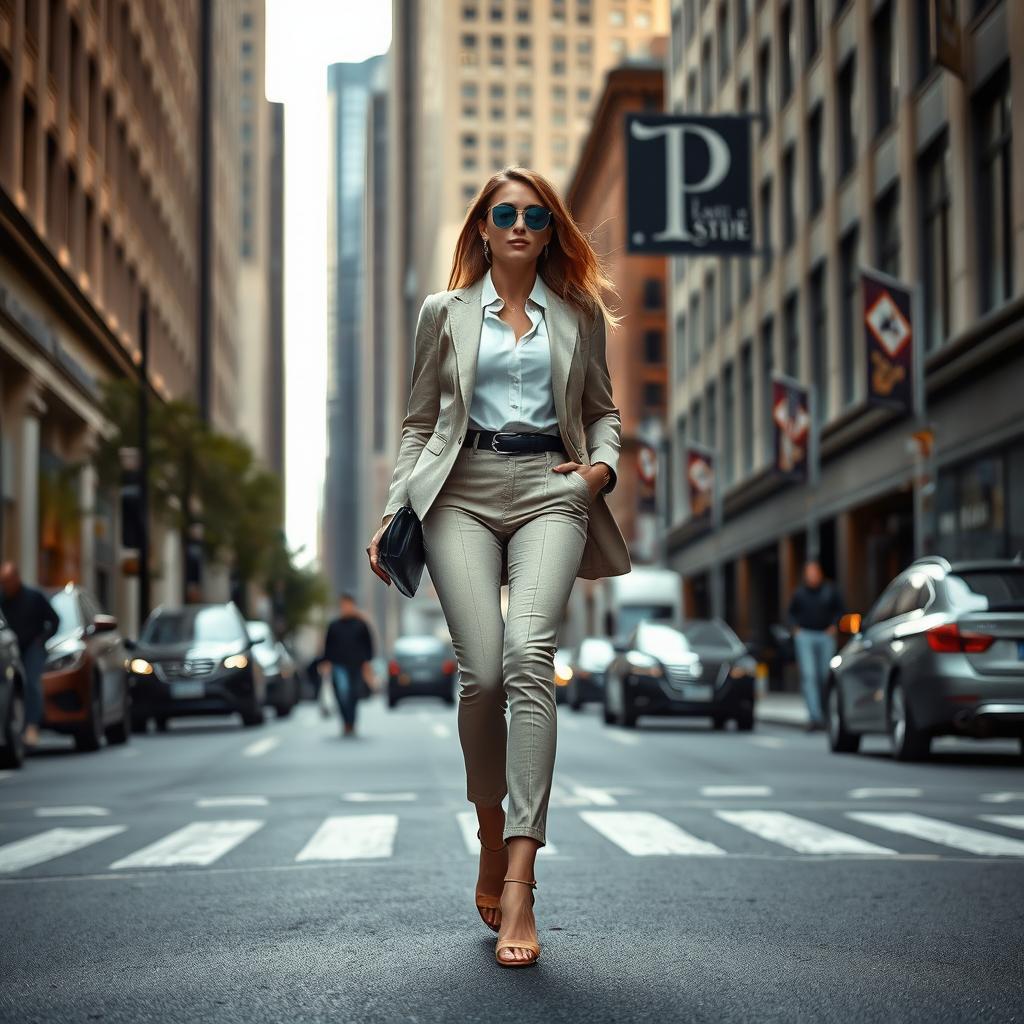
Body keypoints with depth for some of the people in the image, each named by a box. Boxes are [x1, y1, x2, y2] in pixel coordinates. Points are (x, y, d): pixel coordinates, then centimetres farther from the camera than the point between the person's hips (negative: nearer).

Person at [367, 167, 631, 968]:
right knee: (482, 671, -15)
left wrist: (602, 465, 2)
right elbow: (421, 422, 17)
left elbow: (603, 409, 23)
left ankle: (518, 885, -27)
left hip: (549, 491, 0)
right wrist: (395, 510, 6)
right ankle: (491, 837, 12)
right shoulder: (445, 313, 16)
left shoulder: (579, 314, 17)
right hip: (462, 493, 1)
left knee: (528, 655, -22)